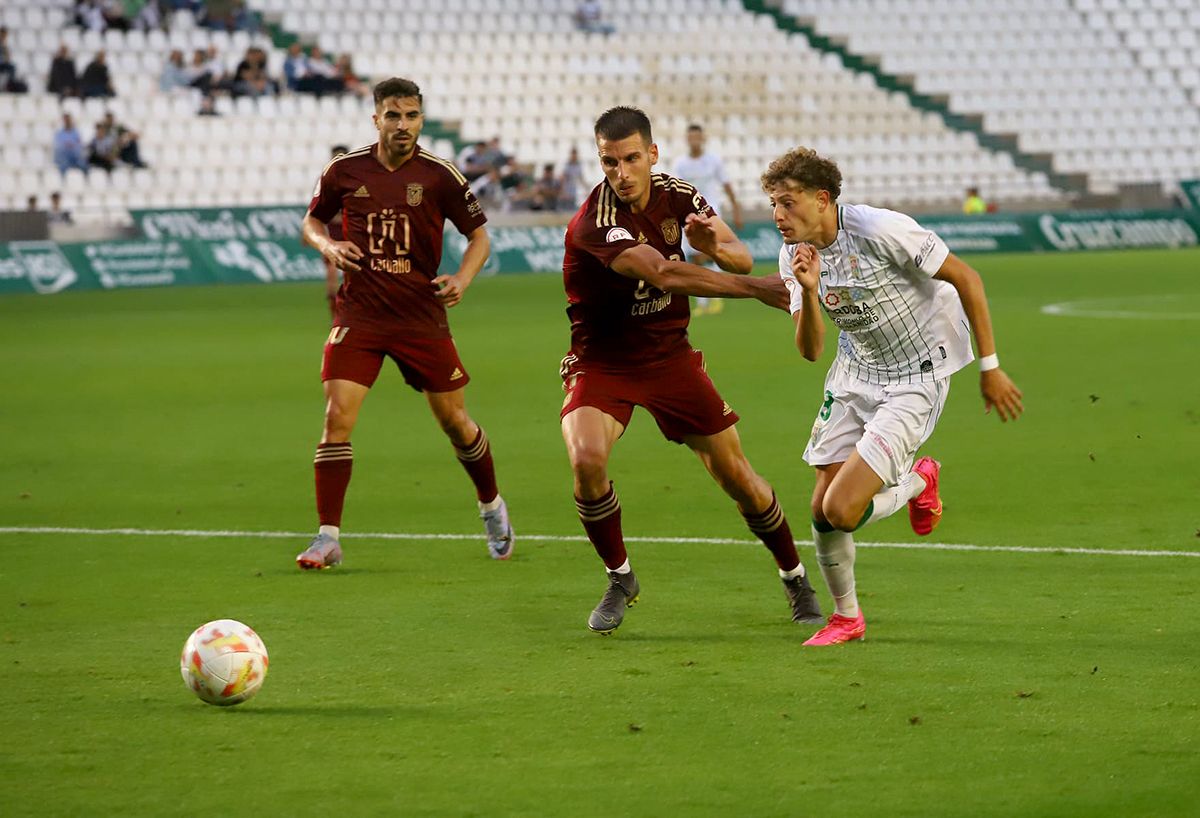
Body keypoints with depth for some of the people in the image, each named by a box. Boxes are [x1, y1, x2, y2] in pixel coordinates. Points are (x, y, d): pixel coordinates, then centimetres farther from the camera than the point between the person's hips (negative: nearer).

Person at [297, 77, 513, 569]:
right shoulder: (344, 171, 0)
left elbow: (478, 235, 5)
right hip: (359, 315, 0)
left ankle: (491, 506, 35)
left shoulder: (439, 175, -4)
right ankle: (327, 538, -9)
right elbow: (312, 220, 15)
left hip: (422, 316, 0)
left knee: (454, 422, 8)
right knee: (337, 417, -13)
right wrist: (327, 245, -7)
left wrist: (462, 279, -13)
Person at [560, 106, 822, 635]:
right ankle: (619, 579, -5)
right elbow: (664, 274, -38)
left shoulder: (676, 195, -6)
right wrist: (757, 288, -43)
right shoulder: (595, 223, -26)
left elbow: (741, 256, -4)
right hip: (601, 365, -4)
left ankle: (795, 579, 26)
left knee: (736, 475, 4)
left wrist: (717, 246, -30)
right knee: (587, 459, -29)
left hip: (670, 355, 4)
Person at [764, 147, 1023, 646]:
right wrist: (809, 292, -23)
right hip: (854, 376, 7)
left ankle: (917, 482, 14)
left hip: (915, 380, -7)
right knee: (822, 509, 1)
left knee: (841, 510, -17)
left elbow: (966, 279, -15)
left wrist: (990, 367, -10)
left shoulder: (881, 231, -24)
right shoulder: (797, 256, -3)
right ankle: (846, 618, 25)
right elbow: (810, 350, -3)